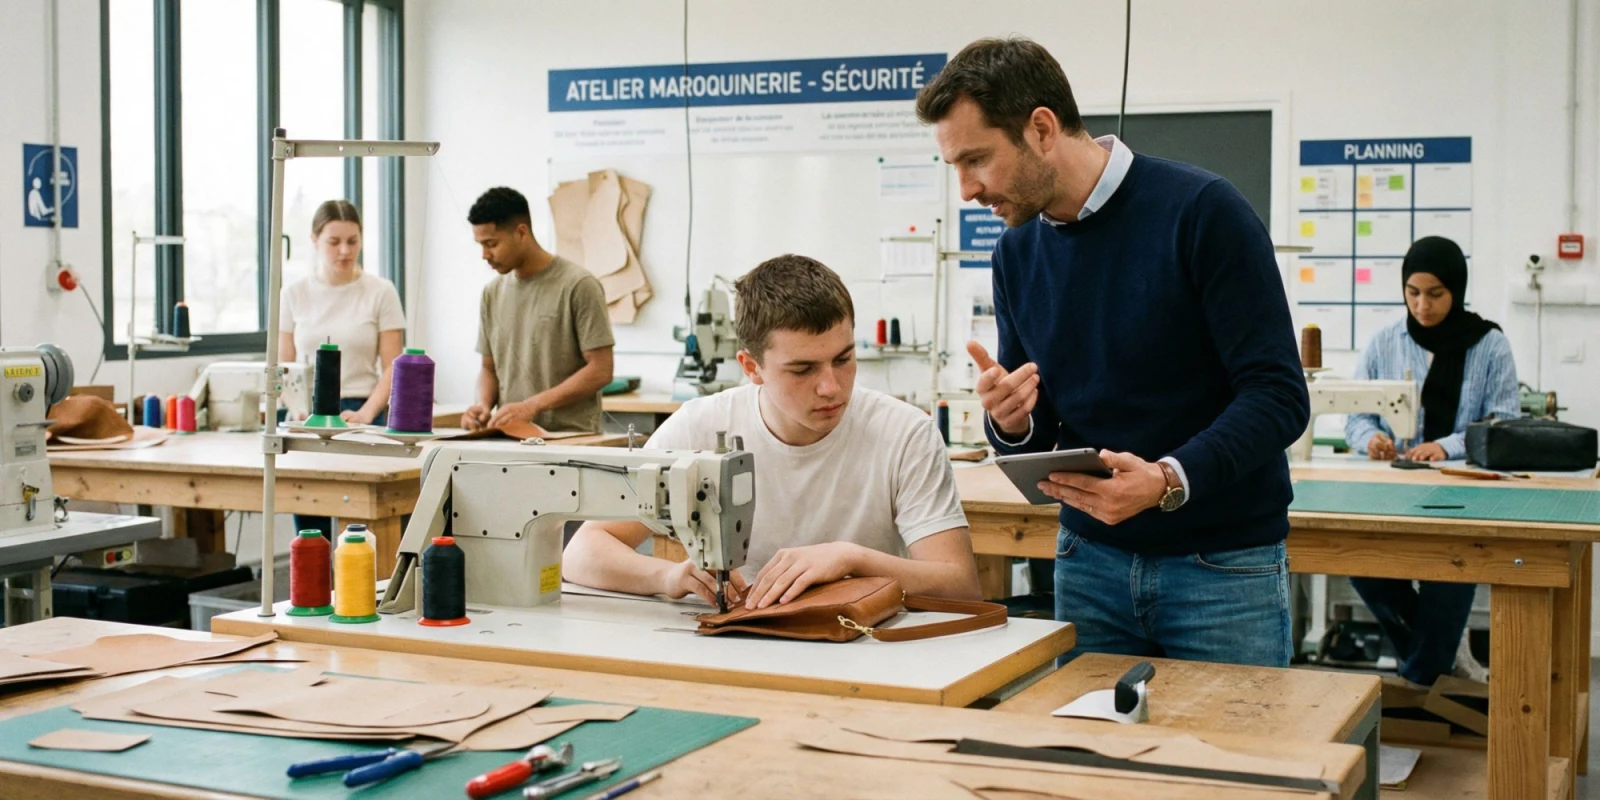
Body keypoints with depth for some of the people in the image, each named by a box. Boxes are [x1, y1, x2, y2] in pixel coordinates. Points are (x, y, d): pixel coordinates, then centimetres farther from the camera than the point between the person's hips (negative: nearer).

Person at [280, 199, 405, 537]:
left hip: (361, 416, -2)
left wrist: (366, 414, -14)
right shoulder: (294, 294, 9)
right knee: (309, 529, -1)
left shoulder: (380, 292, 2)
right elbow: (283, 367, 11)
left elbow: (392, 367, 0)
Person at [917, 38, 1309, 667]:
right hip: (1090, 561, 5)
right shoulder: (1017, 254, 4)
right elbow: (1038, 437, 10)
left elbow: (1279, 395, -16)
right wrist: (1011, 424, -13)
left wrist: (1169, 480, -30)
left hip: (1223, 566, -5)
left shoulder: (1201, 211, -14)